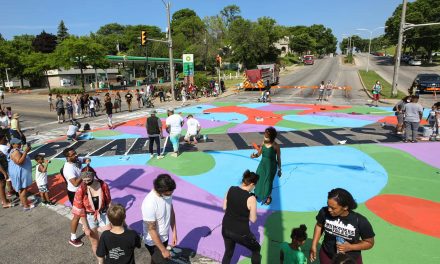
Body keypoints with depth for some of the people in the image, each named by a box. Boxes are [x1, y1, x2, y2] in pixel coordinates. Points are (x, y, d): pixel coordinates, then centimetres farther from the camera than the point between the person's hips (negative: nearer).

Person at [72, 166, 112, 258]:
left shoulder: (103, 185, -16)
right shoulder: (80, 191, -19)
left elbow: (108, 202, -2)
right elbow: (80, 211, -10)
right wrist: (86, 228, -6)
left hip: (103, 215, 1)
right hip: (90, 218, -1)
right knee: (95, 243, 14)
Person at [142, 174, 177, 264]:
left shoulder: (167, 194, -14)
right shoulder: (149, 204, -36)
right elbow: (152, 230, -27)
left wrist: (174, 233, 5)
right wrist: (163, 250, -18)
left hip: (165, 237, 6)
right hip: (154, 241, -6)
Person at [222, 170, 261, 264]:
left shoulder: (231, 189, -7)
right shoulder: (251, 198, -23)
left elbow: (224, 207, 4)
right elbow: (253, 219, -12)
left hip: (226, 228, 5)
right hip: (241, 233, -5)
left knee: (228, 252, 29)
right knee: (256, 249, 24)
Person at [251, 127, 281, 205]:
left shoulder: (276, 146, -19)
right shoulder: (263, 143, -8)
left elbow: (278, 159, -9)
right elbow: (259, 154, 1)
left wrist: (279, 170, -3)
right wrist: (254, 155, -23)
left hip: (271, 166, -4)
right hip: (262, 164, 5)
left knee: (268, 182, 8)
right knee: (258, 179, 14)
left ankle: (268, 197, 35)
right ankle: (258, 194, 41)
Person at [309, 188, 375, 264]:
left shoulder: (360, 221, -27)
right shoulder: (324, 212, -23)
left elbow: (370, 243, -10)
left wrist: (350, 247, -24)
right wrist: (314, 245, -5)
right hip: (327, 256, 1)